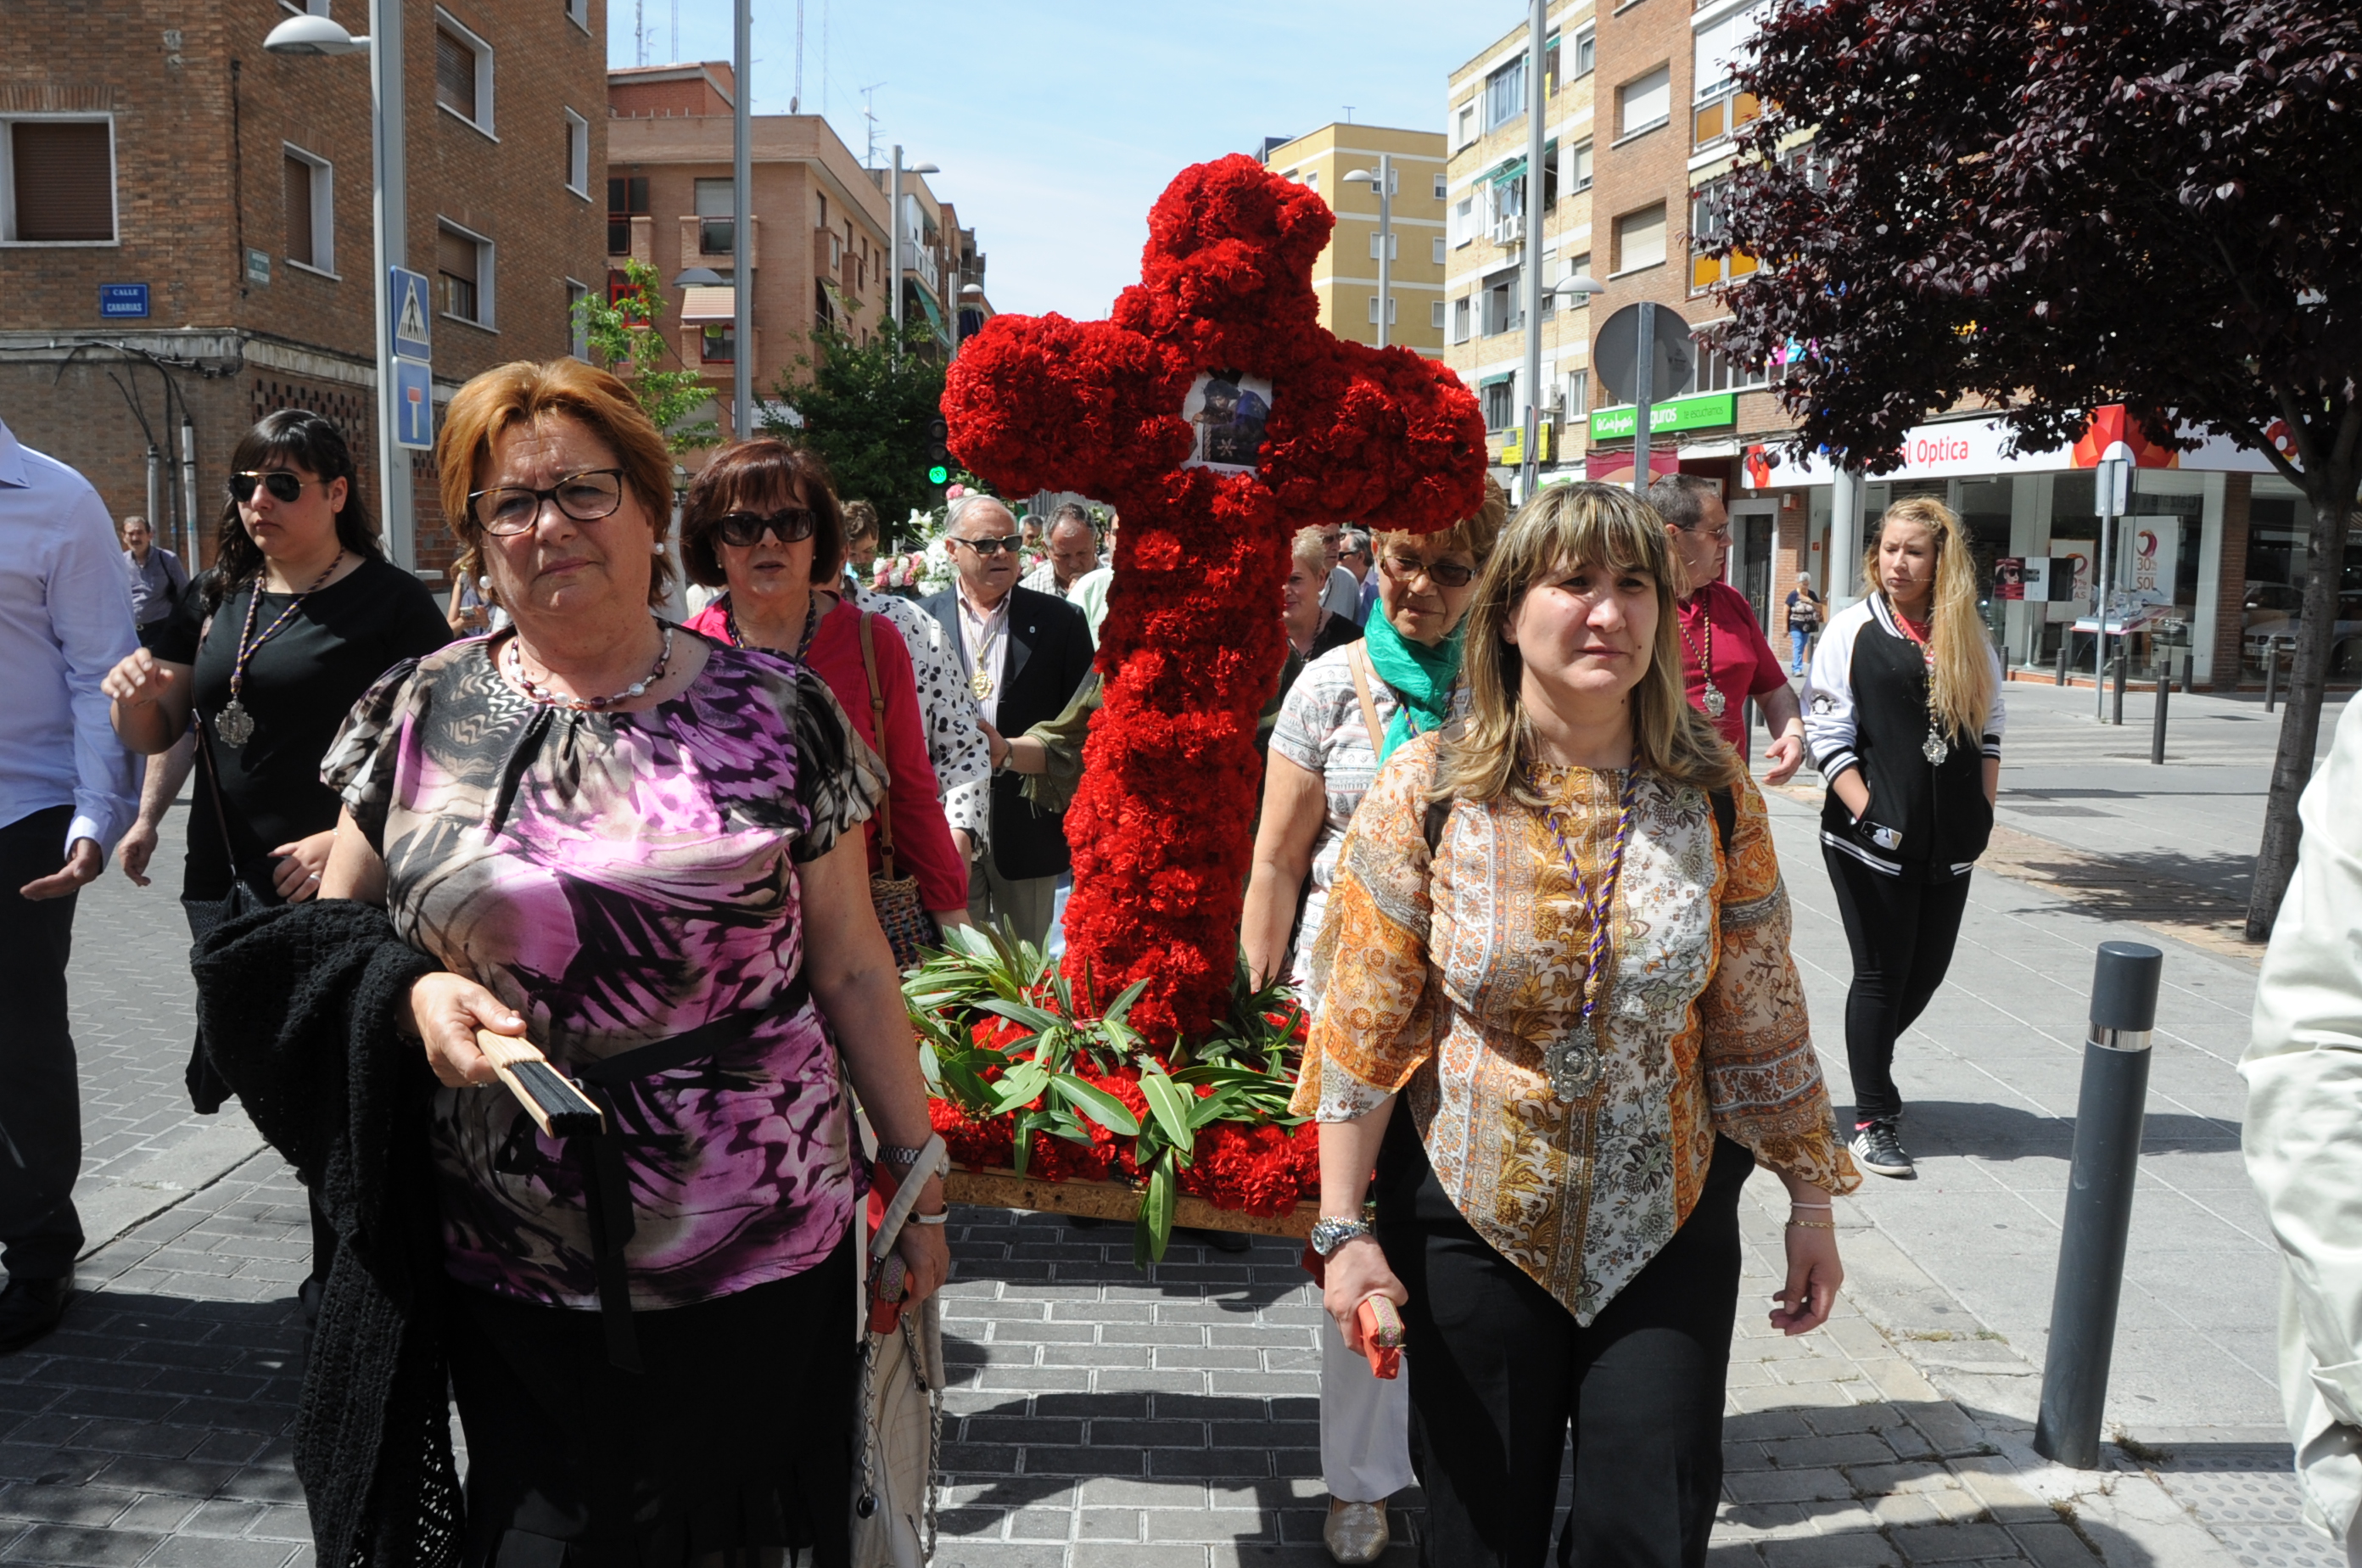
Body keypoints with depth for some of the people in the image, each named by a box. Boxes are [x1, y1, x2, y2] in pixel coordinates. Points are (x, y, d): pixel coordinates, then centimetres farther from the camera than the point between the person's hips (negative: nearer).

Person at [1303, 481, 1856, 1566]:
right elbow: (1360, 1025, -8)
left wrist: (1810, 1199, 5)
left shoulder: (1714, 792, -5)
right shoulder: (1428, 789, -11)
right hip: (1472, 1216, -1)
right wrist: (1342, 1228, -10)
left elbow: (1762, 1018, 2)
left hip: (1668, 1218, 2)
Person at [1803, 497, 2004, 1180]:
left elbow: (1988, 730, 15)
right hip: (1873, 839, -4)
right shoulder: (1852, 630, -2)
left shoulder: (1970, 638, 10)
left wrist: (1983, 811, 5)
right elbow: (1828, 735, -7)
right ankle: (1873, 1119, 12)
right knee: (1881, 974, 0)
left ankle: (1865, 1067, 35)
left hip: (1949, 841, 5)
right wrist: (1868, 812, -14)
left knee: (1927, 969, 10)